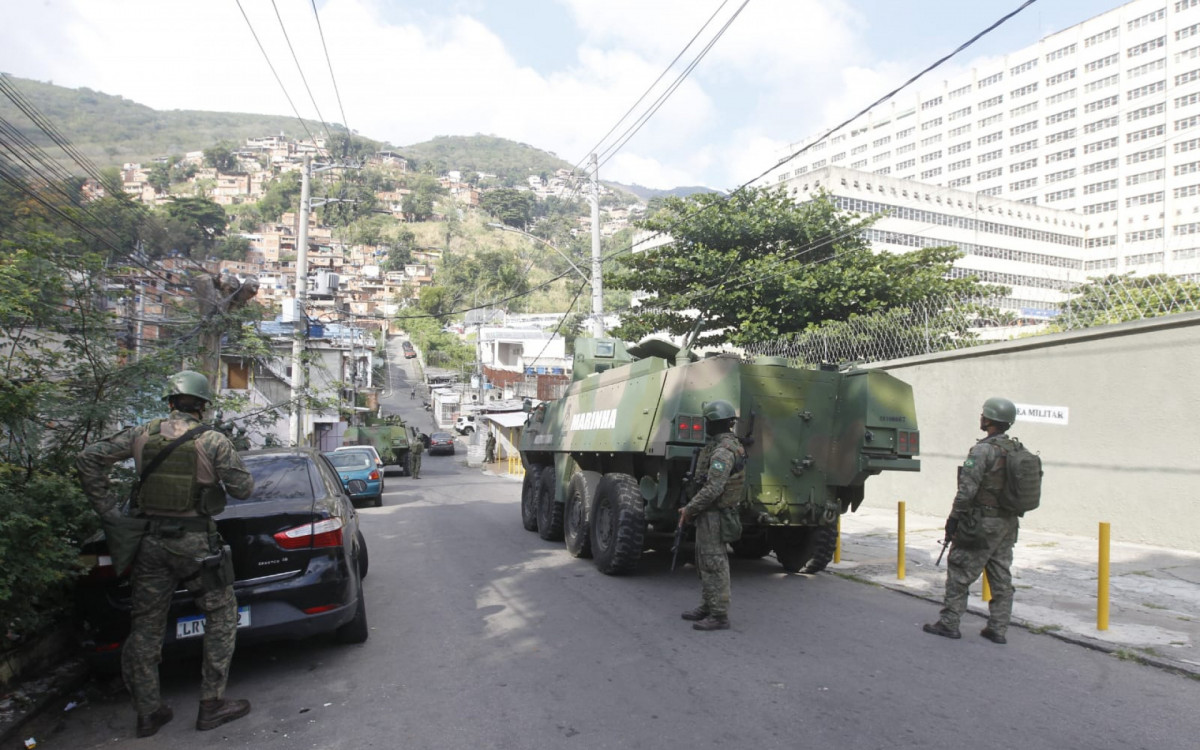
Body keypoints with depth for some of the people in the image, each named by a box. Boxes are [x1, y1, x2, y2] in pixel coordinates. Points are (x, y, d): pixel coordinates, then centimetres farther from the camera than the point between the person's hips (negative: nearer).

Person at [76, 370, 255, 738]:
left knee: (146, 626, 15)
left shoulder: (142, 434, 2)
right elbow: (244, 488, -8)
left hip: (150, 540, 4)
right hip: (194, 541, -4)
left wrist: (107, 508, 7)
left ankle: (148, 711, 22)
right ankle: (211, 704, 10)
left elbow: (88, 458, 3)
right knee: (221, 617, 9)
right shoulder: (213, 441, -10)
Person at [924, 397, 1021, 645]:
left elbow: (967, 490, -19)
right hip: (1008, 524, 8)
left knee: (959, 574, 0)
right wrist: (1009, 515, 19)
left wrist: (954, 518, -12)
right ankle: (998, 629, 17)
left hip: (982, 523, -8)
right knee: (1001, 578, 12)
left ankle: (949, 623, 5)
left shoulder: (983, 450, -17)